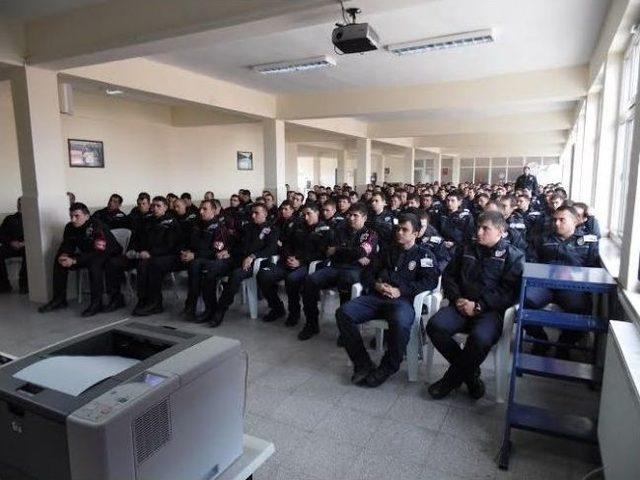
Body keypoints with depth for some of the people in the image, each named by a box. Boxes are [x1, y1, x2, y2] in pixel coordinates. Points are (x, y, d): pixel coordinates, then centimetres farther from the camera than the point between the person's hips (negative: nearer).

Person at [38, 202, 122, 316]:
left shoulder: (97, 227, -26)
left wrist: (74, 261, -35)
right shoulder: (70, 227, -3)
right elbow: (66, 245, 6)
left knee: (94, 262, -38)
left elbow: (99, 252, -32)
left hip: (108, 255, -8)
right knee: (59, 260, -3)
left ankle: (96, 303, -31)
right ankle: (59, 299, 6)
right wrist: (63, 255, -20)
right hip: (86, 255, 8)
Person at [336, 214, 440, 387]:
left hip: (403, 300, -4)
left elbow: (430, 281, -2)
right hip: (376, 297, 5)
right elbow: (369, 274, 25)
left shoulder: (424, 255, 15)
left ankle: (387, 369, -15)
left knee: (400, 322, -40)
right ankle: (363, 365, -14)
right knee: (343, 313, -22)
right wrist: (376, 284, 1)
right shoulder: (388, 252, 29)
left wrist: (400, 291, -11)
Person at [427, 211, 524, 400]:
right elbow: (448, 275, 20)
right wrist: (456, 298, 0)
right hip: (462, 305, 4)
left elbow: (510, 291, -7)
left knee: (480, 337, -36)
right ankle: (470, 374, -3)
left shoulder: (513, 255, 5)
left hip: (491, 310, -4)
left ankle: (454, 377, -5)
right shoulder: (467, 249, 20)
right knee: (435, 326, -24)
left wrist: (479, 306, -15)